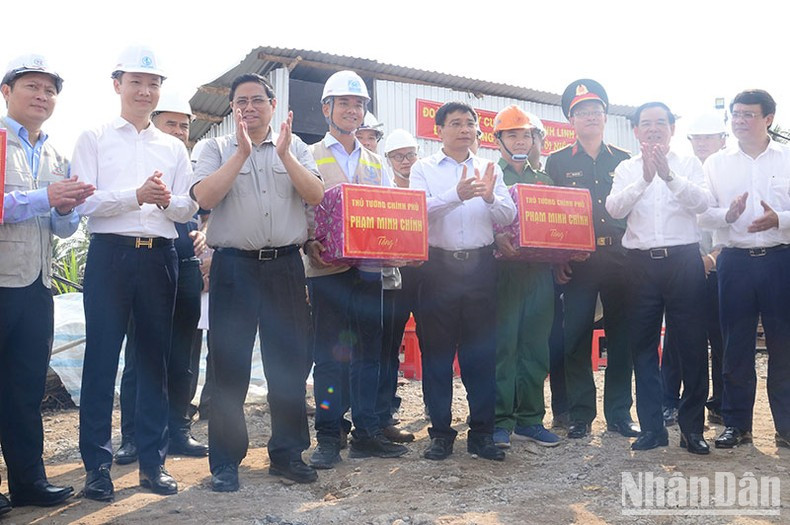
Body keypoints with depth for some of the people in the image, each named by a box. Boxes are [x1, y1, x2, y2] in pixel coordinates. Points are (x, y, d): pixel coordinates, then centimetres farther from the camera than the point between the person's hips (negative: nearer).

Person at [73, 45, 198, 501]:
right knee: (102, 357, -2)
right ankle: (98, 464, 9)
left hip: (159, 257, 3)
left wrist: (168, 200, -13)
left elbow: (189, 208, 8)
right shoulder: (94, 139, 9)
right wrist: (136, 195, -17)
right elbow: (84, 201, -4)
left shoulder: (174, 148, 16)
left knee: (155, 358, 6)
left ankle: (153, 460, 16)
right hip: (110, 253, -2)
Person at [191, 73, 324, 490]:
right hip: (234, 266, -1)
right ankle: (225, 462, 13)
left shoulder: (294, 147, 13)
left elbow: (316, 195, -1)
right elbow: (204, 197, -9)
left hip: (286, 265, 2)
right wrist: (243, 151, -12)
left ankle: (287, 452, 21)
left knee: (290, 360, 7)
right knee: (229, 364, 2)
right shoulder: (217, 149, 9)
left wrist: (284, 153, -11)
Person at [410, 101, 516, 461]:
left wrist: (490, 197, -15)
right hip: (439, 266, -2)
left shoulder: (490, 169, 14)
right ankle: (441, 432, 15)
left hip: (481, 266, 2)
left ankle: (481, 432, 16)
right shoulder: (424, 168, 7)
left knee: (482, 351, 5)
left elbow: (508, 217, 6)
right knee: (437, 351, 3)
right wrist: (457, 195, -24)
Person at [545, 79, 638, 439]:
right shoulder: (557, 162, 7)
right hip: (577, 260, -2)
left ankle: (619, 413, 17)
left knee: (621, 337, 6)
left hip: (620, 258, 2)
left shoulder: (624, 161, 13)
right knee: (576, 339, -1)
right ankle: (580, 415, 11)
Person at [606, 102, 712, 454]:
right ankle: (651, 428, 14)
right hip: (642, 263, 1)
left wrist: (669, 176, -21)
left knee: (692, 344, 0)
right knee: (643, 345, 4)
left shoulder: (689, 164, 9)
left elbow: (702, 202, -7)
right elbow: (614, 209, -5)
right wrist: (644, 178, -19)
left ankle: (692, 427, 13)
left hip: (684, 261, -1)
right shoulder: (627, 169, 11)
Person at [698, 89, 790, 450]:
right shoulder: (716, 164, 10)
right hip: (735, 261, 1)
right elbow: (701, 214, 2)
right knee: (736, 346, 6)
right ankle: (737, 424, 17)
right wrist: (728, 215, -16)